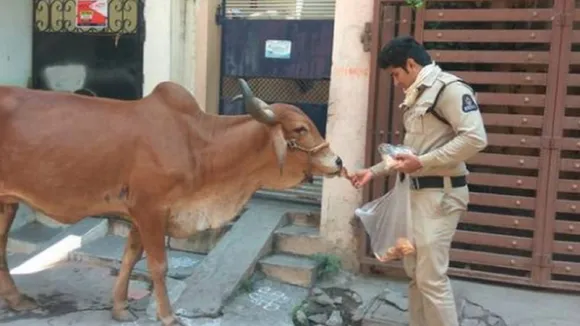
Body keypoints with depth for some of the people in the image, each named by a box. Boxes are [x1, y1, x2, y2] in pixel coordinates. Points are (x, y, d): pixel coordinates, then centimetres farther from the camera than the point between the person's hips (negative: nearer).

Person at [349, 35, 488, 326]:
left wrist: (423, 162, -21)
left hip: (440, 194, -10)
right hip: (416, 192, 10)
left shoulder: (448, 88, -11)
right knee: (414, 271, 16)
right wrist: (373, 171, 15)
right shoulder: (416, 96, 17)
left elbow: (475, 138, -22)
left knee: (431, 277, -8)